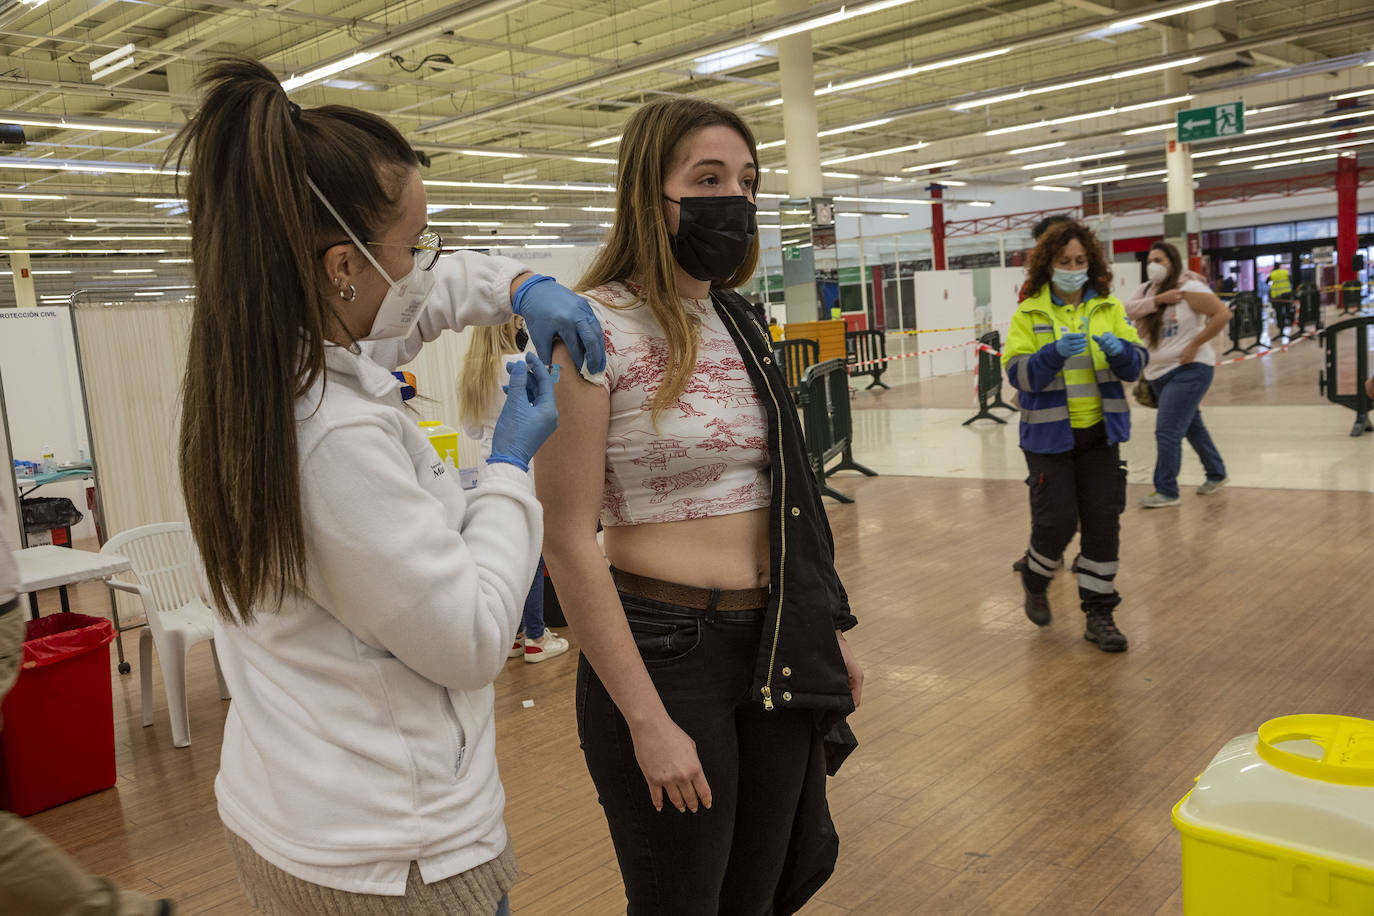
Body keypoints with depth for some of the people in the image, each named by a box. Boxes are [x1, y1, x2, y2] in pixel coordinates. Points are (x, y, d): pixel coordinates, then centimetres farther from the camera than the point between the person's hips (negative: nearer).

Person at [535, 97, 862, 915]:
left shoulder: (743, 324, 8)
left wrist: (830, 632, 14)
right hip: (665, 651, -6)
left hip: (778, 651, 7)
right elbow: (568, 540, -17)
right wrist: (647, 721, -16)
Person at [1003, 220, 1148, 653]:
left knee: (1103, 522, 3)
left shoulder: (1110, 308, 6)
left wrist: (1120, 349, -20)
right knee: (1056, 519, -4)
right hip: (1049, 434, -3)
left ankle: (1099, 613, 16)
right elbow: (1018, 373, -12)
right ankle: (1036, 581, 28)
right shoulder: (1028, 314, -2)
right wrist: (1056, 352, -28)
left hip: (1100, 432, 3)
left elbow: (1137, 364, 2)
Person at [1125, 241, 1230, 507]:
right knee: (1191, 426, 19)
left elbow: (1223, 314, -18)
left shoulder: (1189, 288, -11)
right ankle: (1216, 474, 36)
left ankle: (1166, 491, -5)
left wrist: (1194, 345, -19)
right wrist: (1158, 299, -21)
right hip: (1158, 372, 8)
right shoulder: (1146, 290, 10)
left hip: (1189, 369, -8)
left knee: (1168, 430, -12)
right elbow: (1129, 310, -9)